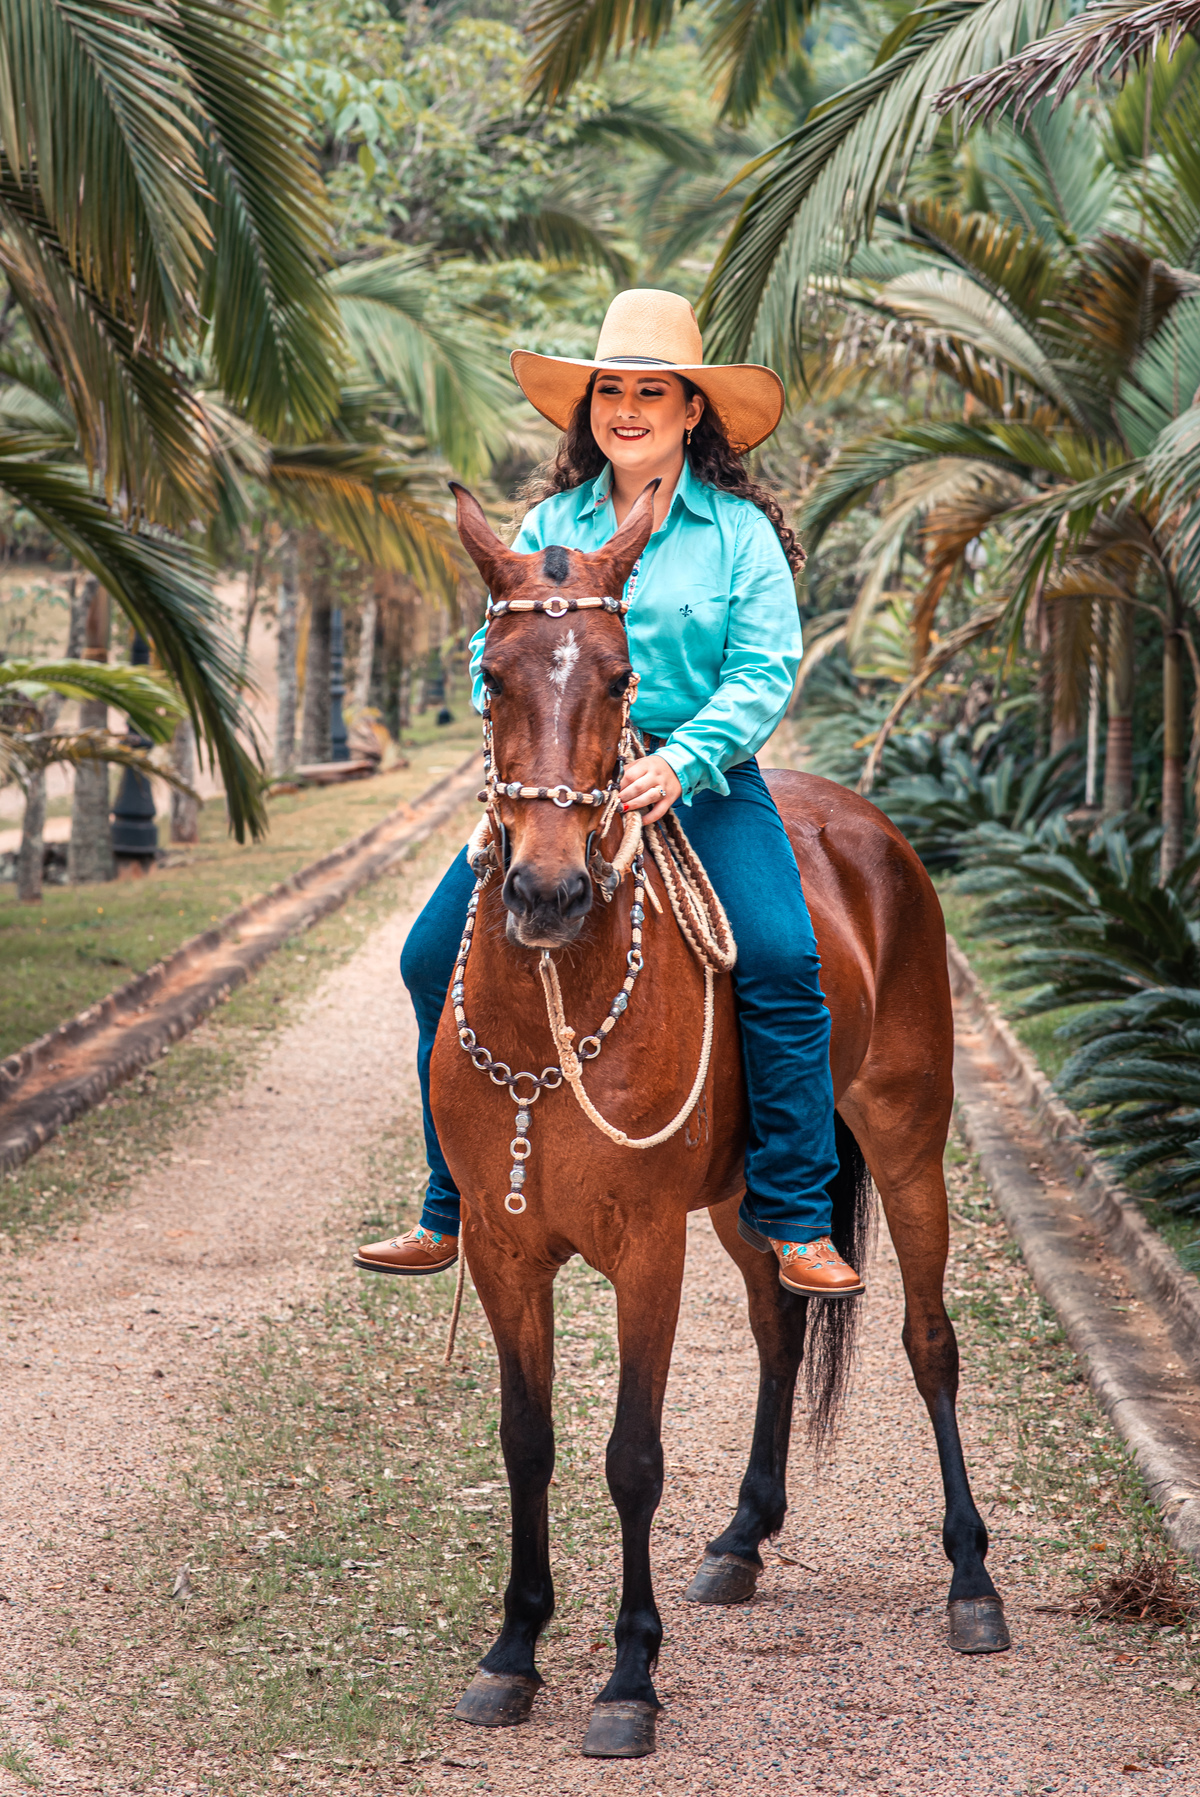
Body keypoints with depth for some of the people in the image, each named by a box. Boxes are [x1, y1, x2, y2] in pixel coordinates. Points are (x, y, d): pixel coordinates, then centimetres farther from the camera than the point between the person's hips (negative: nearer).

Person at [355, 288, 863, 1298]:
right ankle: (455, 1209, 7)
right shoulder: (552, 524, 9)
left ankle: (792, 1217, -14)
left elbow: (765, 673, -8)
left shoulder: (739, 532, -1)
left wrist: (682, 761, -23)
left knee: (782, 961, -25)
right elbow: (498, 648, 9)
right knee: (439, 958, -6)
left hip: (706, 779, -3)